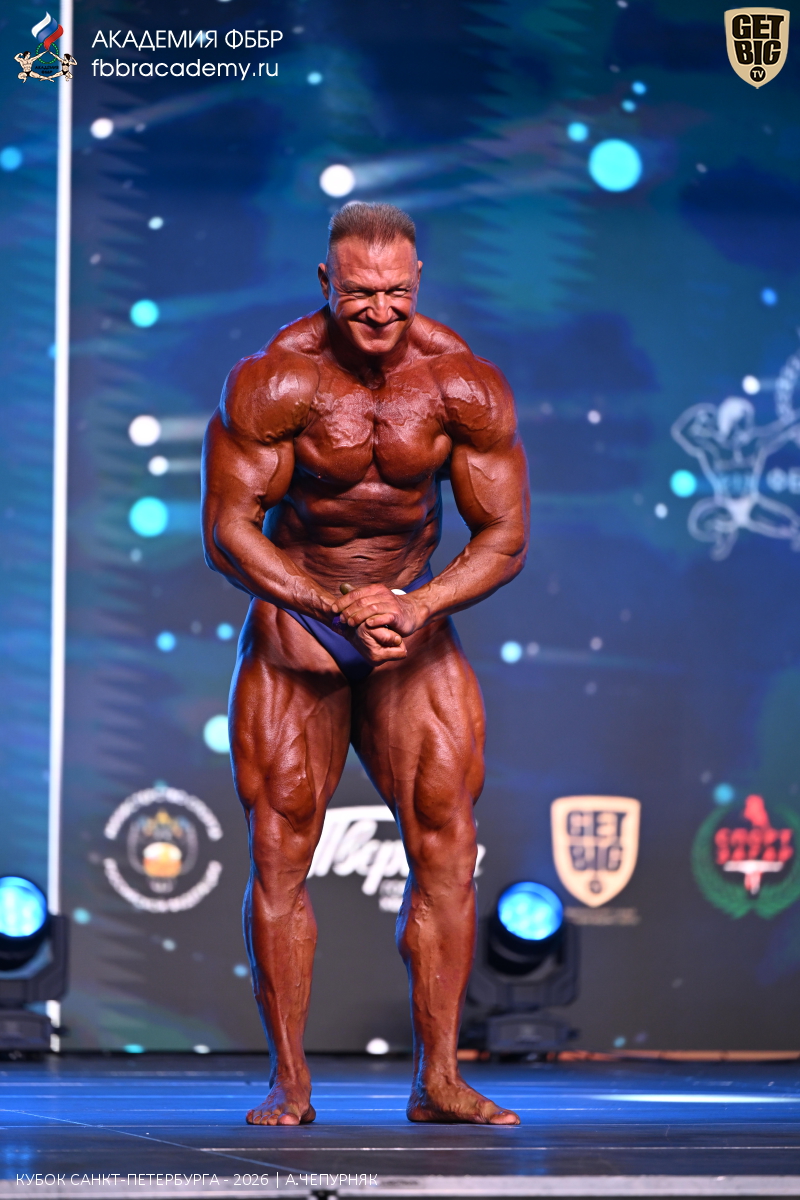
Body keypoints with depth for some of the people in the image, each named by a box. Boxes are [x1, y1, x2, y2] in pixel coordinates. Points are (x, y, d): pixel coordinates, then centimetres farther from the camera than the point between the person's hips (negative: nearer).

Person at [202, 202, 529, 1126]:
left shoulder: (466, 387, -12)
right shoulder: (273, 382, -18)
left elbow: (505, 538, -7)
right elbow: (226, 532, -17)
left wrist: (416, 608, -24)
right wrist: (342, 608, -27)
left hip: (419, 610, 2)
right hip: (295, 611, -2)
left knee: (446, 845, -7)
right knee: (281, 854, -6)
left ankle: (438, 1080, -3)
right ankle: (289, 1082, 3)